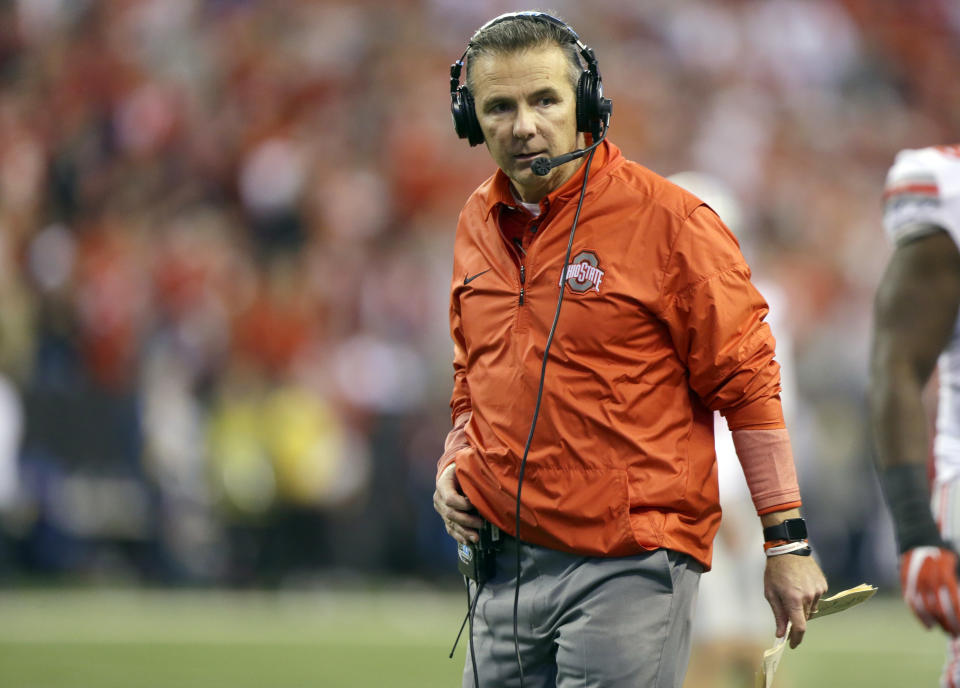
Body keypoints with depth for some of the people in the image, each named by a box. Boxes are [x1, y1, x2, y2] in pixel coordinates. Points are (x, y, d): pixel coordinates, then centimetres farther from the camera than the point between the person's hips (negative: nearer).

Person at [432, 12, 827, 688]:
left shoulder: (669, 220, -9)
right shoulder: (479, 224, 11)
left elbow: (747, 383, -7)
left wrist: (787, 543, -8)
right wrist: (455, 465, 9)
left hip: (629, 572, -6)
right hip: (505, 563, 6)